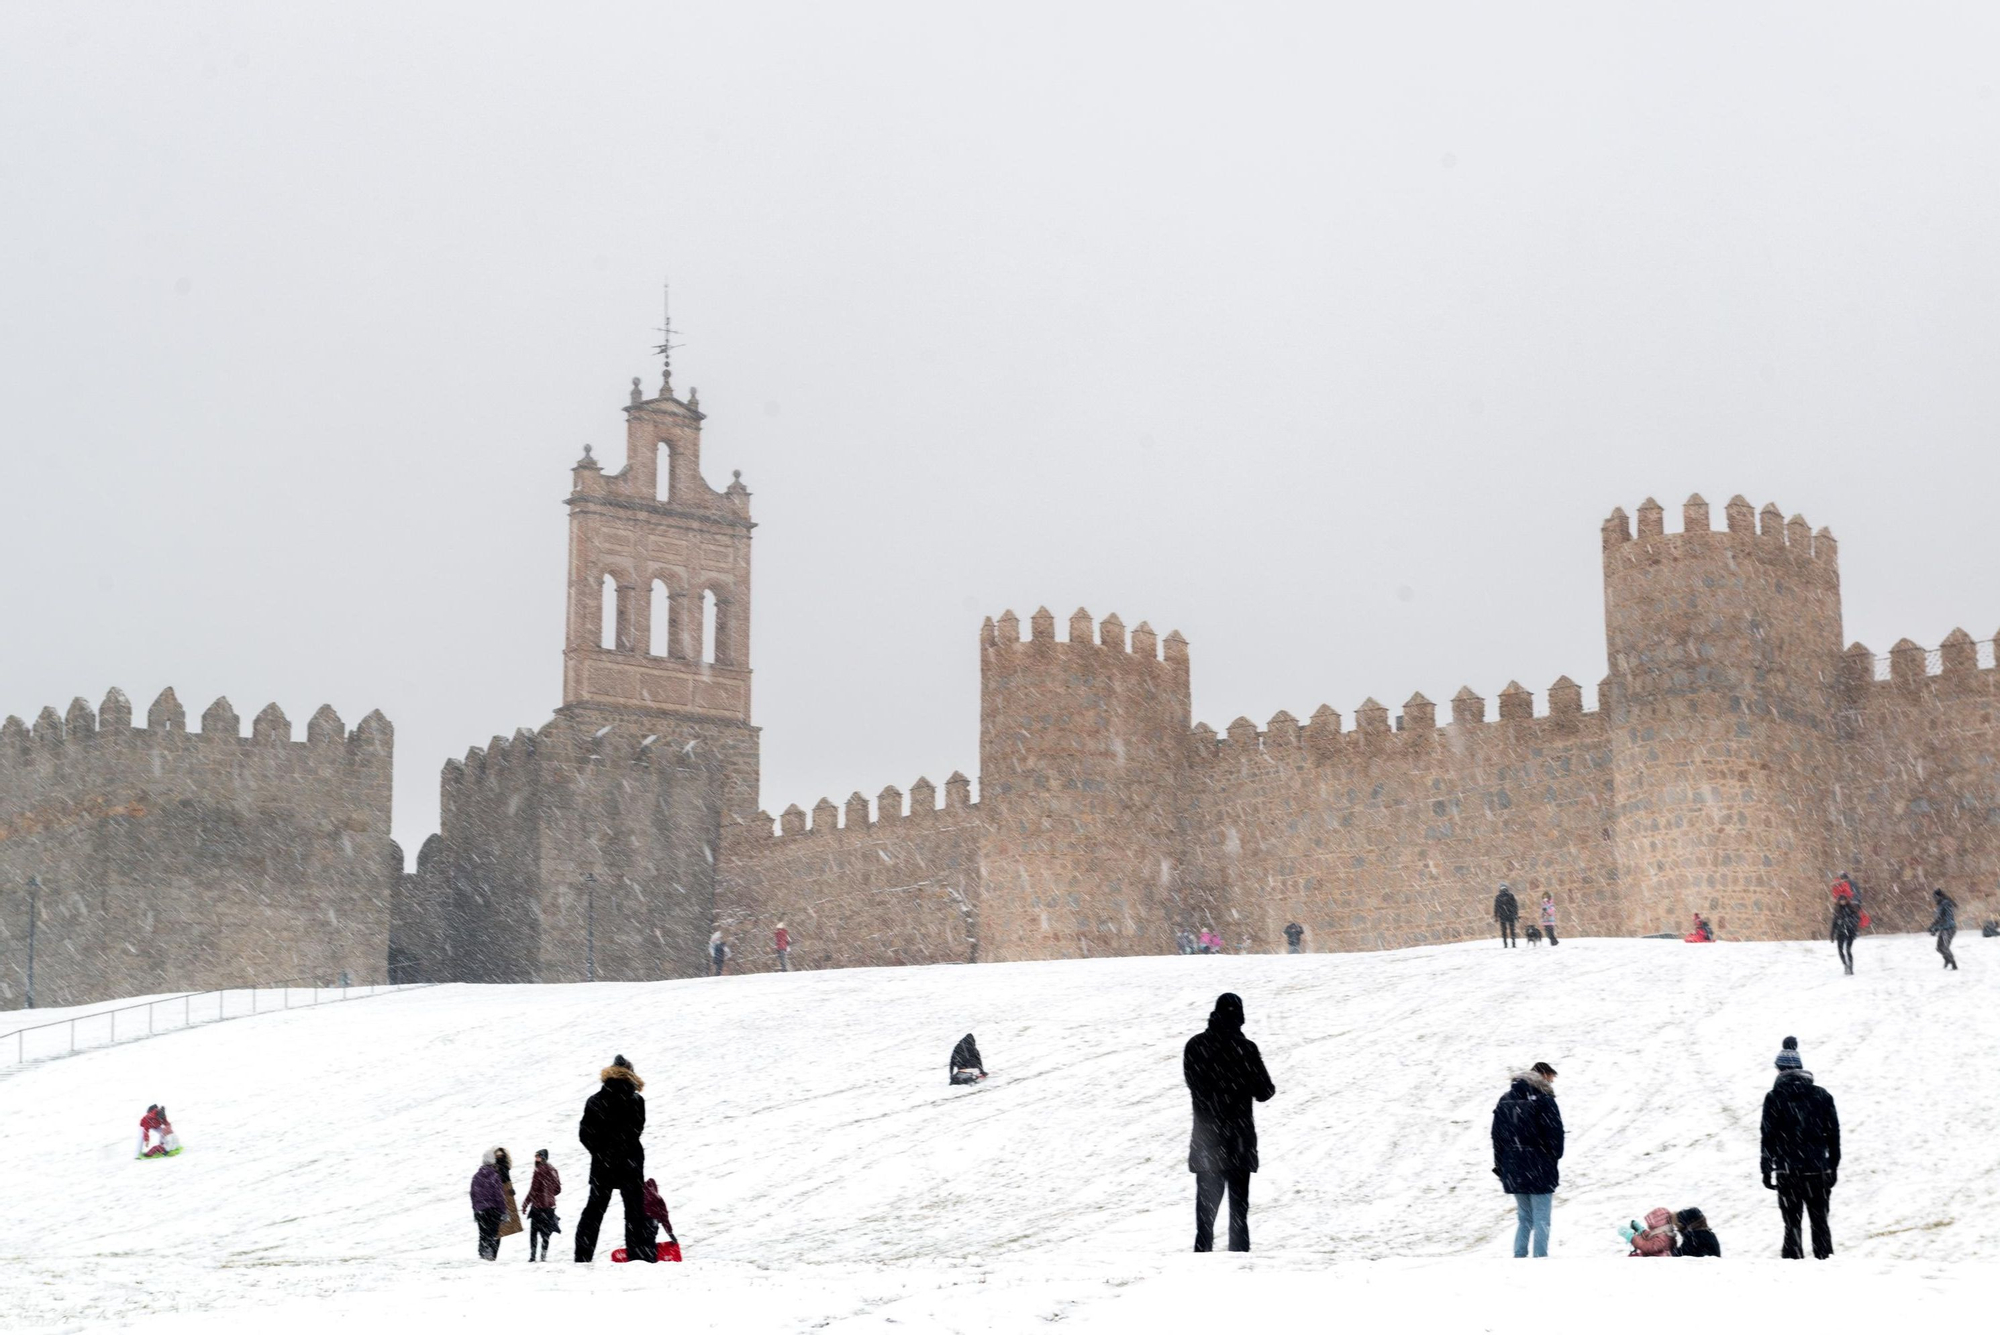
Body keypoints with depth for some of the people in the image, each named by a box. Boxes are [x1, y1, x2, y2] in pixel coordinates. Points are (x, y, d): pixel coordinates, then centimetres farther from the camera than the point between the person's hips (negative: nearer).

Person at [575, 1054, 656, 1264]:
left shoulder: (594, 1101, -1)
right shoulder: (635, 1102, -8)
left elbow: (584, 1133, 0)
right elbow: (636, 1131, -5)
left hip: (601, 1165, 3)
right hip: (629, 1164, -3)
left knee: (594, 1209, 13)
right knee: (635, 1211, 3)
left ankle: (583, 1256, 10)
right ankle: (642, 1257, -4)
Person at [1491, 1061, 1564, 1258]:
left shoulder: (1505, 1101, 12)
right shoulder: (1544, 1101, -7)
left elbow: (1497, 1137, 14)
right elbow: (1555, 1135, -10)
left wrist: (1501, 1167, 17)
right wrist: (1554, 1159, 4)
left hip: (1513, 1171, 6)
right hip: (1539, 1171, -6)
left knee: (1523, 1219, 14)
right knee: (1541, 1220, -2)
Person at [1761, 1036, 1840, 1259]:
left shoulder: (1775, 1098, -4)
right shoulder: (1822, 1096, 6)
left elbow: (1768, 1138, -4)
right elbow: (1834, 1135, 9)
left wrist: (1767, 1171, 2)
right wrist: (1833, 1166, 17)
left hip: (1788, 1172, -3)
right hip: (1818, 1170, 3)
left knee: (1792, 1224, 3)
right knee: (1820, 1222, 10)